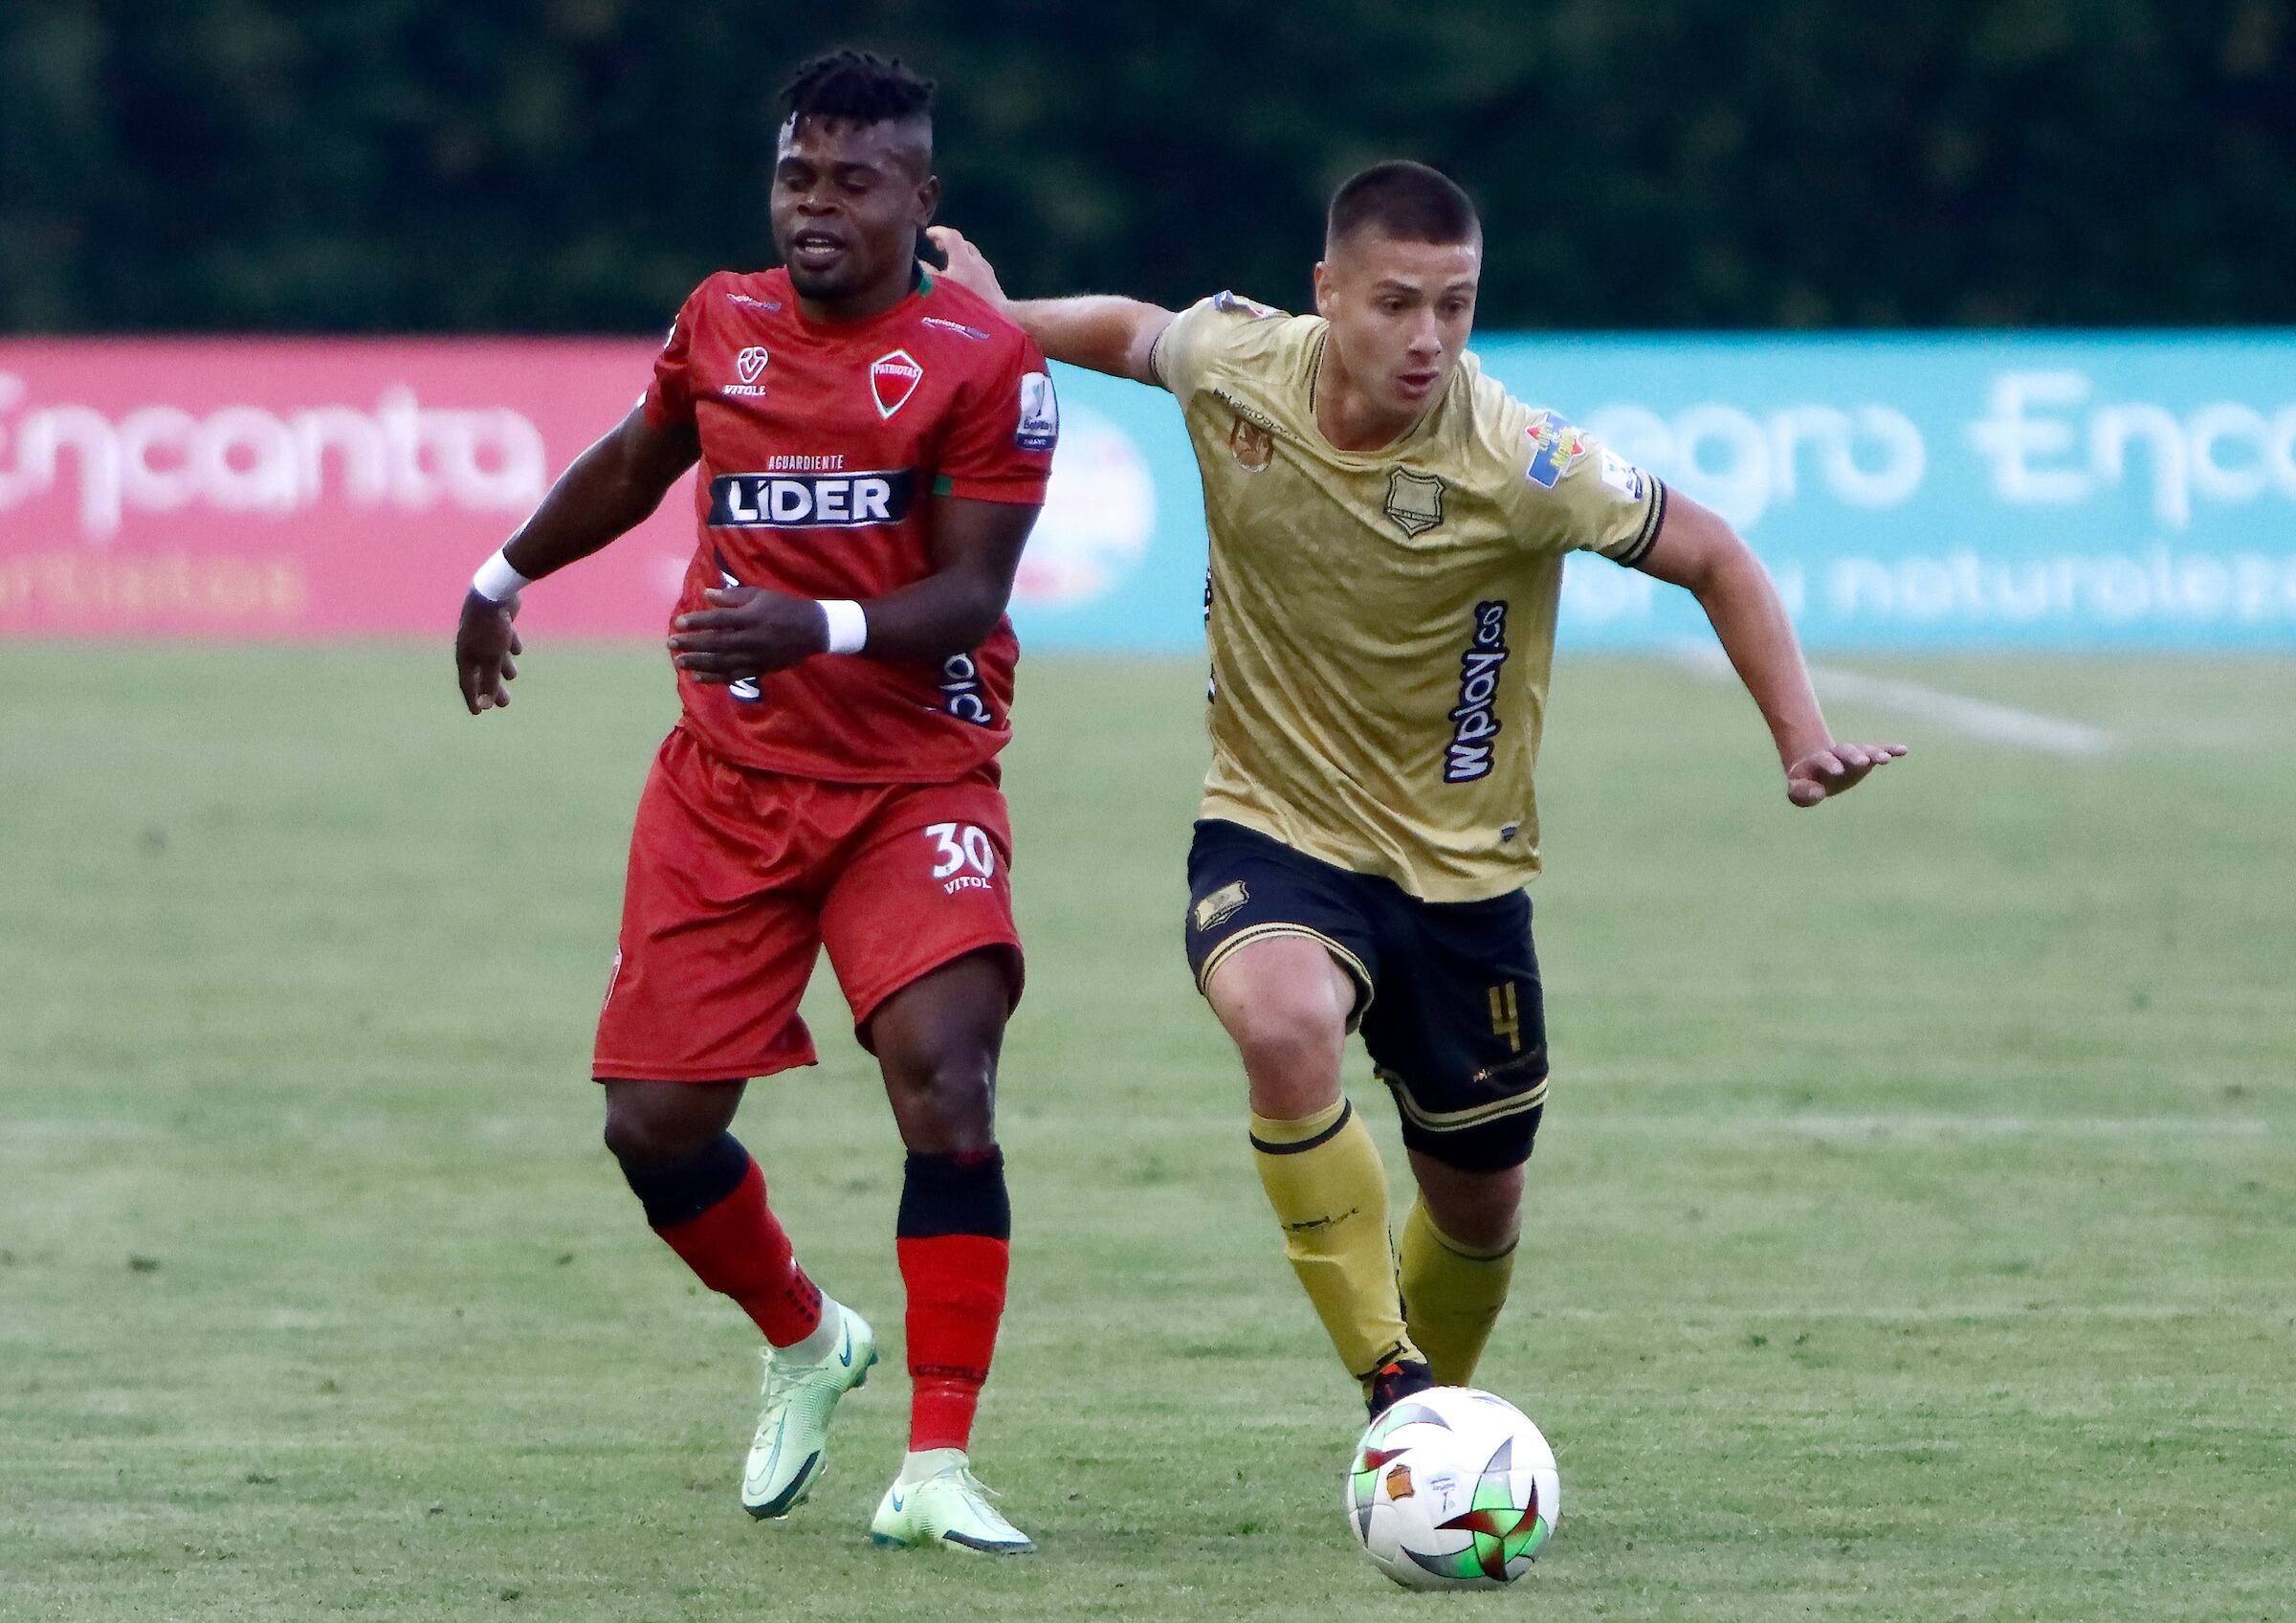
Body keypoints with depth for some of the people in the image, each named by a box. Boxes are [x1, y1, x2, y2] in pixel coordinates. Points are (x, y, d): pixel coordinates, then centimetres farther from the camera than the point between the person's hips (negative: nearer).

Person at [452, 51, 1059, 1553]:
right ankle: (804, 1343, 32)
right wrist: (505, 578, 38)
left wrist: (819, 627, -32)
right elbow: (633, 464, 27)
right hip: (727, 783, 4)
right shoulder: (723, 323, 6)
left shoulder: (986, 362, -9)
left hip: (917, 783, -4)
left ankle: (938, 1471, -21)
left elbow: (969, 594, -15)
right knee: (655, 1122, 1)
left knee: (944, 1071, -24)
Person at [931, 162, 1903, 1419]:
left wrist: (1802, 739, -17)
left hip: (1459, 867, 0)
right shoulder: (1234, 364, -13)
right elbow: (1134, 332, 12)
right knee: (1284, 1025, -35)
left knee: (1479, 1205, 13)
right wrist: (1000, 321, 18)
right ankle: (1386, 1379, -20)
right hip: (1272, 832, 0)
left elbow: (1713, 559, -9)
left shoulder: (1518, 463, -21)